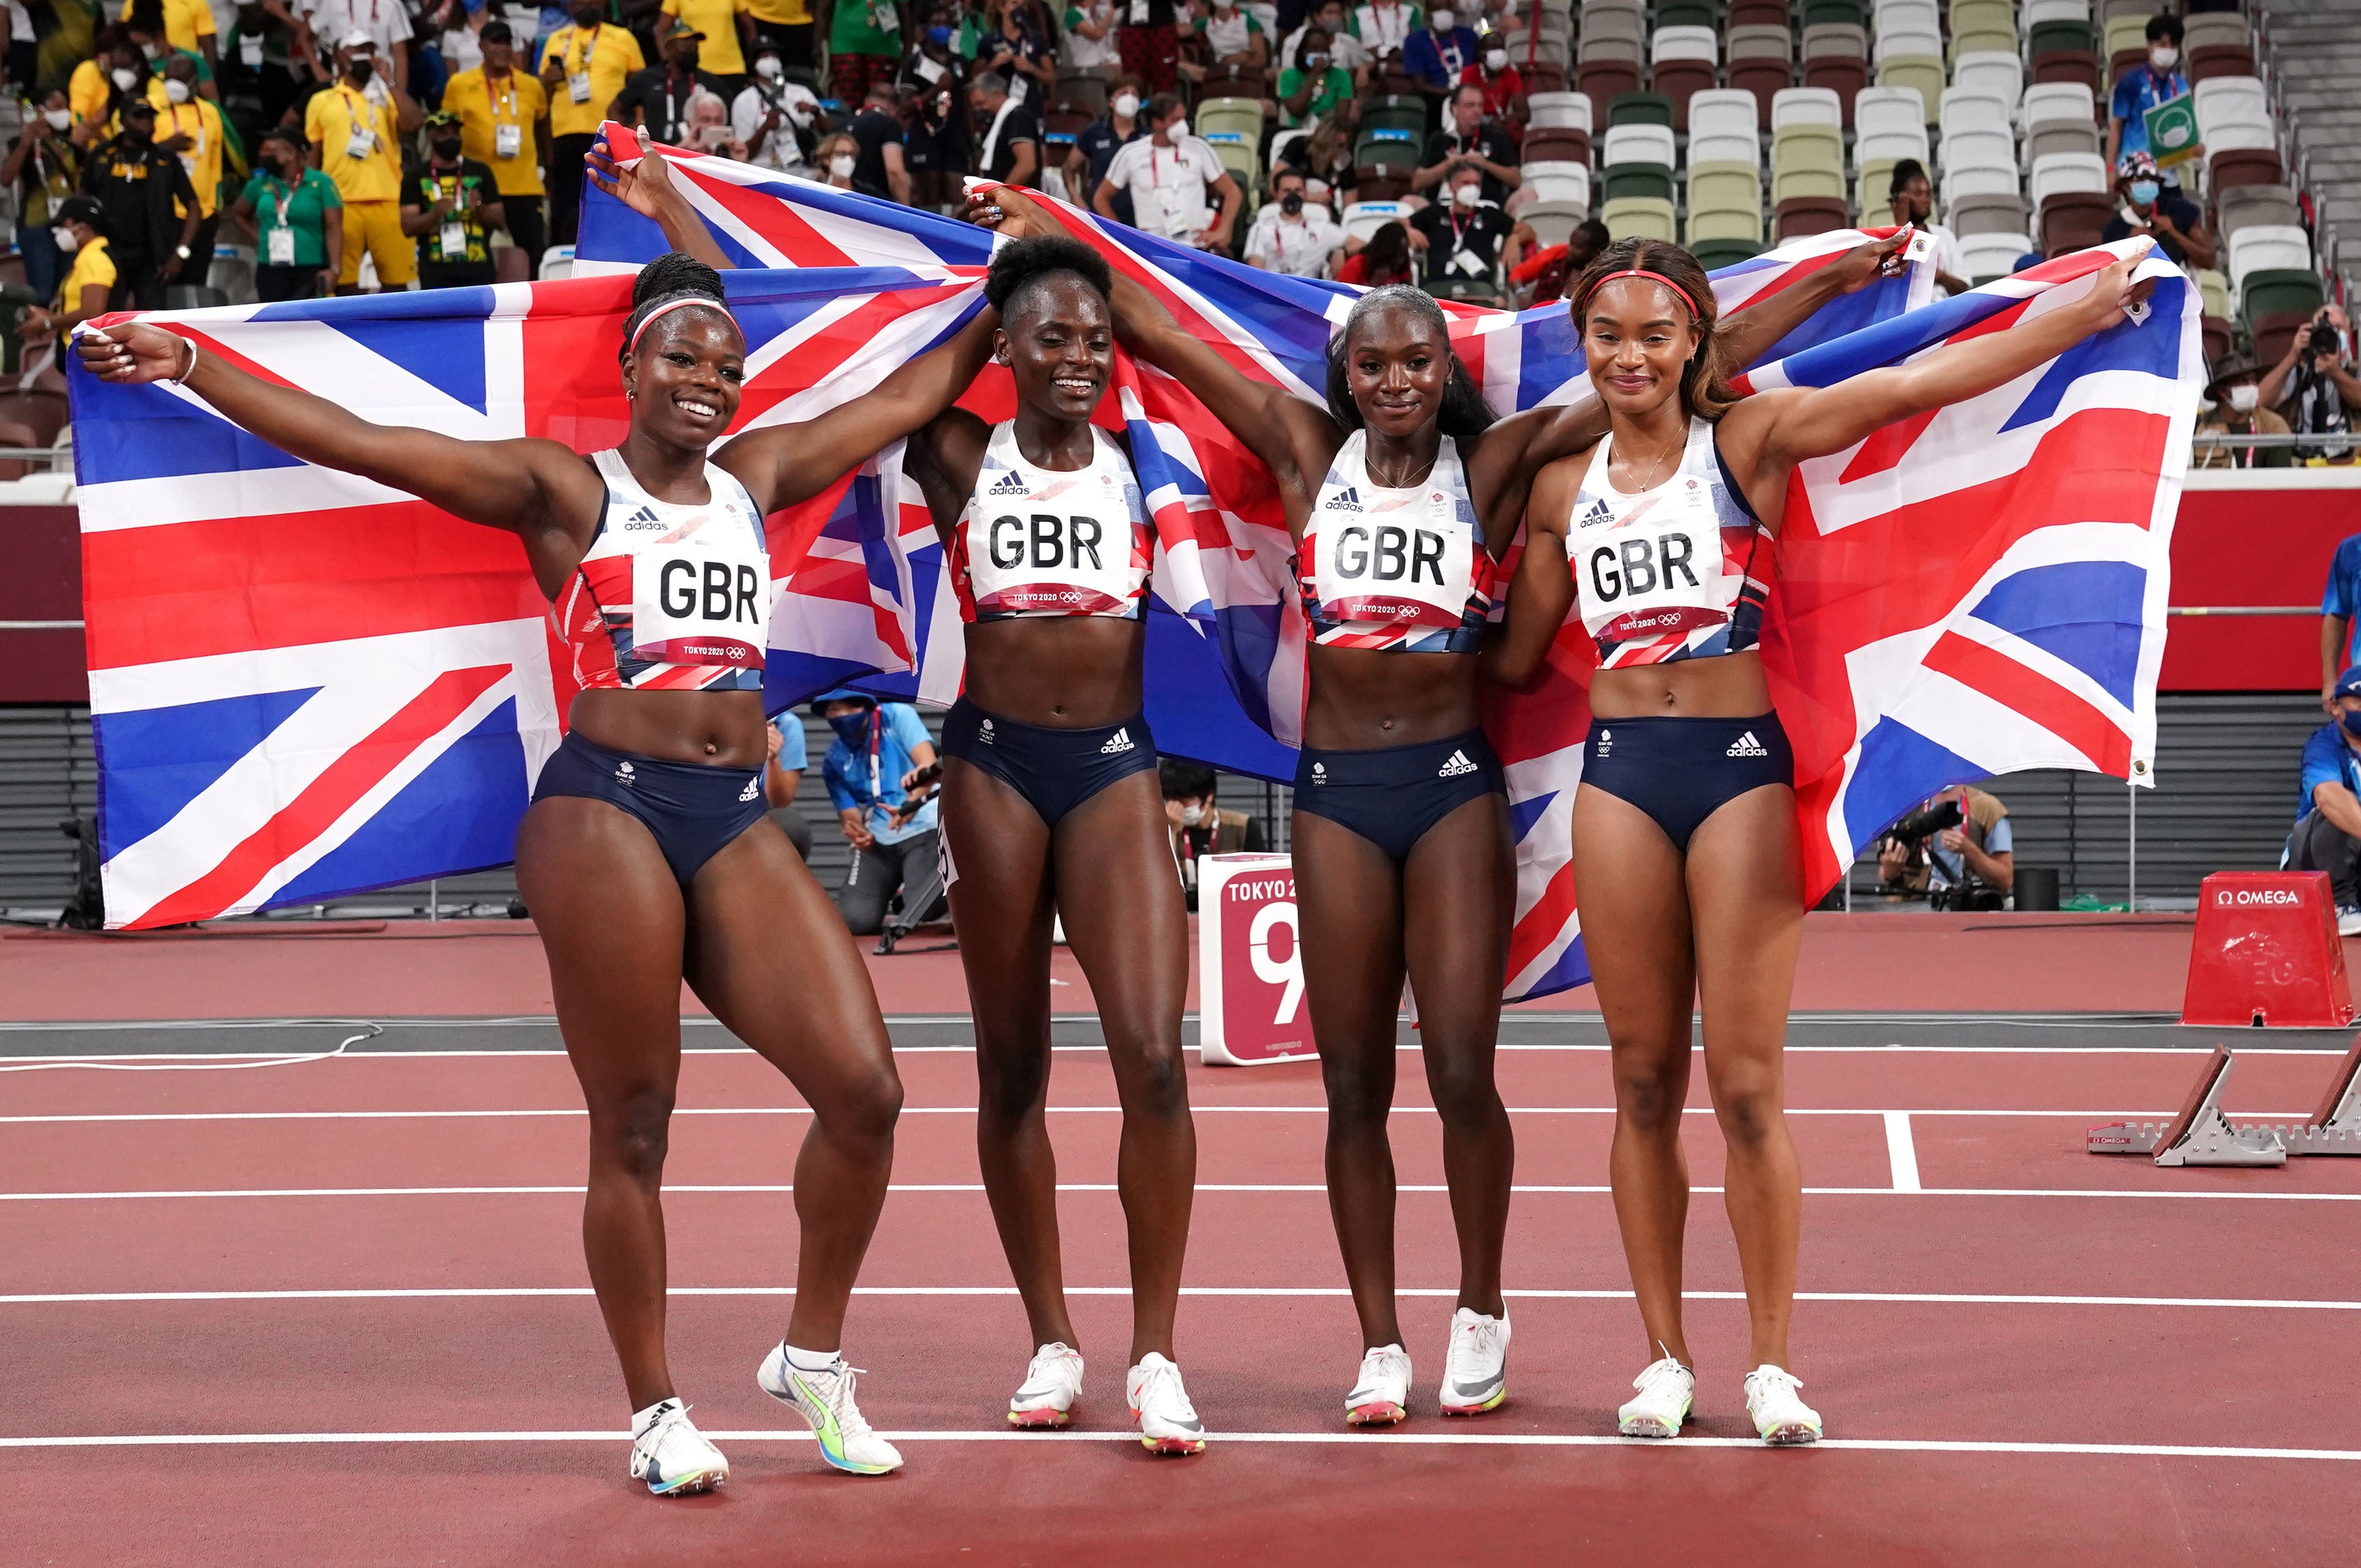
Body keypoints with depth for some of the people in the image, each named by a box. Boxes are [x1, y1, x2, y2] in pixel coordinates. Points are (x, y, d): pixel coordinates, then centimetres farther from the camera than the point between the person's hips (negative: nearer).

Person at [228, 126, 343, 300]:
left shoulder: (320, 183, -4)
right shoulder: (261, 184, 8)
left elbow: (334, 228, -9)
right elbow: (238, 213, 26)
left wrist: (335, 268, -18)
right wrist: (257, 237, 10)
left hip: (311, 270, -4)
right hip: (270, 271, 4)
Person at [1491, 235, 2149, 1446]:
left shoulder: (1749, 439, 2)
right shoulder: (1564, 489, 13)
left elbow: (1911, 389, -7)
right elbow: (1515, 657, 21)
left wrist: (2099, 301, -14)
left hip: (1742, 764, -3)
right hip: (1618, 769, 3)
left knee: (1745, 1082, -4)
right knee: (1643, 1081, 5)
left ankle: (1772, 1359, 7)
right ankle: (1664, 1358, 13)